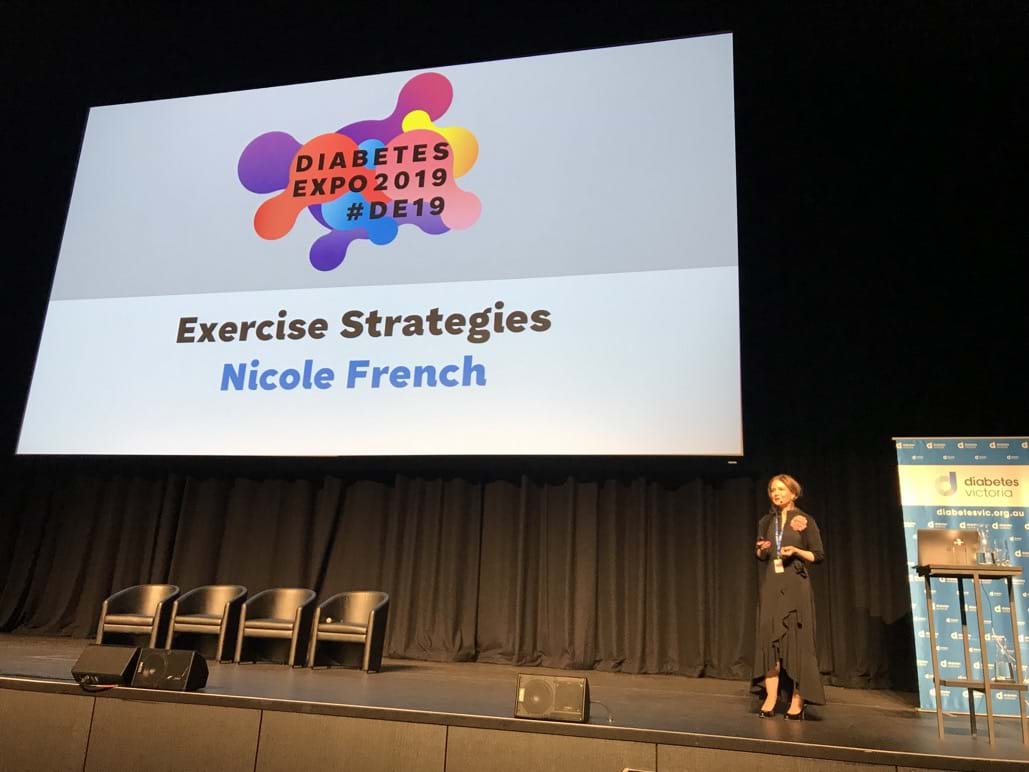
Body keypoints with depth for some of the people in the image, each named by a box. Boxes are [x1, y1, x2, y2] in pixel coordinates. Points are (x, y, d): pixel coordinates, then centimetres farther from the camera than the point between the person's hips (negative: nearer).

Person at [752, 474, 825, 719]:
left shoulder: (805, 521, -2)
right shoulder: (766, 522, 10)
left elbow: (819, 555, -1)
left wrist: (796, 551, -16)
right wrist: (761, 549, -4)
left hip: (795, 586, -4)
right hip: (771, 585, 4)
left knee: (796, 639, -2)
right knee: (769, 638, -2)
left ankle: (797, 700, 6)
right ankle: (770, 698, 1)